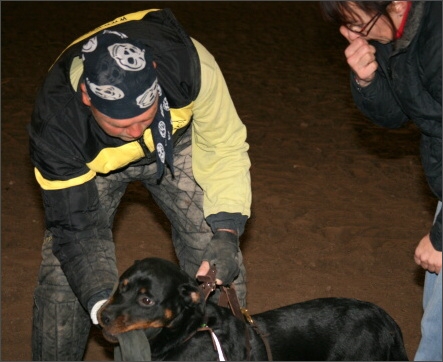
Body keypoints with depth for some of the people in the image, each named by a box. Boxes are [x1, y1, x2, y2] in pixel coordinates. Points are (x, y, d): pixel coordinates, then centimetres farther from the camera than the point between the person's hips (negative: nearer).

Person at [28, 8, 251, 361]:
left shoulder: (188, 63, -40)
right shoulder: (56, 122, -39)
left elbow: (225, 146, -24)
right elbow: (75, 226, -30)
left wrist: (226, 232, -35)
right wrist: (102, 304, -44)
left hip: (176, 141, 1)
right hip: (91, 159, -1)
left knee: (220, 262, -8)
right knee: (63, 271, -8)